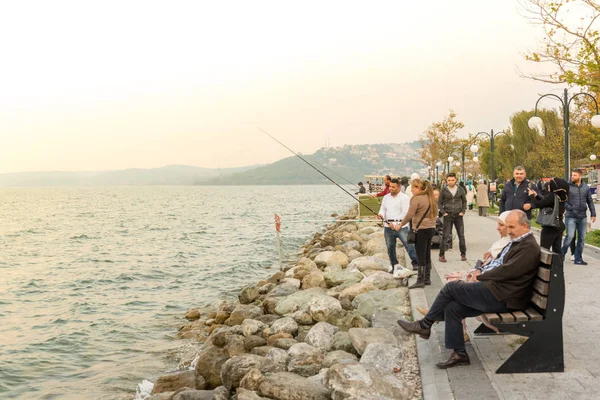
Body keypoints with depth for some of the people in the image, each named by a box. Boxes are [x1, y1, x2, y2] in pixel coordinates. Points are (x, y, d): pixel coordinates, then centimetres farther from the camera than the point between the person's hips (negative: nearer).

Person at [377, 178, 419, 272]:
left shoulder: (404, 198, -3)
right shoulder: (386, 197, 15)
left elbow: (404, 213, -9)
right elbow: (383, 209, 13)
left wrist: (396, 224, -14)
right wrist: (381, 215, -11)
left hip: (401, 226, -5)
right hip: (388, 227, 5)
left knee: (408, 244, -14)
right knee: (390, 247, 9)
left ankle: (415, 263, -7)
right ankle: (394, 266, 20)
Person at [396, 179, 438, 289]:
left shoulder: (416, 198, -14)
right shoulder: (430, 198, 11)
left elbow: (410, 215, -15)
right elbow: (434, 212, 16)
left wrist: (401, 224, -4)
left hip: (420, 229, -8)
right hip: (431, 228, 8)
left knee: (420, 256, -2)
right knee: (427, 255, 14)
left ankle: (420, 280, 2)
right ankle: (427, 279, 20)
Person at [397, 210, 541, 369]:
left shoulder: (529, 247, -14)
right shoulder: (516, 242, 16)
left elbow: (506, 271, -20)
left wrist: (480, 277, -8)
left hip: (503, 297, -9)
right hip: (497, 291, 9)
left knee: (451, 287, -11)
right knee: (452, 307, -4)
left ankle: (424, 325, 4)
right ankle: (459, 354, 4)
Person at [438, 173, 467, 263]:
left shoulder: (460, 190, 4)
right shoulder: (444, 191, -2)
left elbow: (464, 201, 13)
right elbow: (439, 203, 4)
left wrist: (463, 211, 1)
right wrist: (443, 212, -7)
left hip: (458, 215, 2)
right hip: (448, 216, -2)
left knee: (461, 236, 5)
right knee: (446, 236, -3)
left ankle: (463, 254, 16)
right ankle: (442, 255, 4)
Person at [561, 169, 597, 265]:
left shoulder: (586, 187, 7)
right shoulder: (568, 187, -4)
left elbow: (590, 202, 13)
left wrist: (593, 214, 10)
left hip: (583, 217, 4)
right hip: (571, 216, -4)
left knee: (581, 238, 7)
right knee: (570, 236, -12)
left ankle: (578, 259, 17)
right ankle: (562, 255, 5)